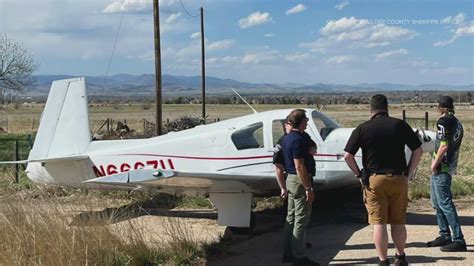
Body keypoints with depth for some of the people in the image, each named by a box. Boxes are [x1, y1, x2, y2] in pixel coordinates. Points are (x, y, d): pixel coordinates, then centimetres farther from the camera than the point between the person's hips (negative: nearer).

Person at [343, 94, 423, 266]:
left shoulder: (362, 129, -2)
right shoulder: (400, 125, 1)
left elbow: (347, 156, -8)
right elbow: (418, 150, 2)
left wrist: (358, 174, 5)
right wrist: (409, 172, 10)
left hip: (374, 180, -2)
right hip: (399, 179, 2)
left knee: (379, 224, 3)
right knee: (398, 222, 14)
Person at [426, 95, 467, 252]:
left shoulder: (444, 121, -13)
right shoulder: (457, 123, 14)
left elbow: (443, 146, -20)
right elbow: (453, 145, 16)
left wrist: (434, 164, -11)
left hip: (441, 168, -10)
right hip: (450, 167, 10)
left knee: (445, 203, -9)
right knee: (437, 203, 18)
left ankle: (458, 240, -9)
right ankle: (445, 236, 24)